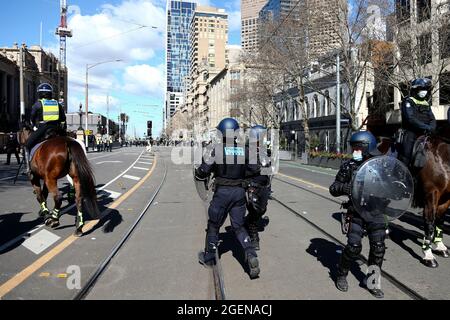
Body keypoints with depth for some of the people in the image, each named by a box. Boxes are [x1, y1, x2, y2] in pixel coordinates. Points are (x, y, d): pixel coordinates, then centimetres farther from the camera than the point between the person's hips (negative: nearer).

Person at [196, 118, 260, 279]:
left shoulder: (216, 149, -10)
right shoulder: (244, 150, 0)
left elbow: (203, 171, -9)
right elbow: (254, 169, 7)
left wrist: (198, 172, 13)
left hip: (222, 192, -3)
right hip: (239, 192, 3)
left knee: (213, 225, 16)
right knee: (239, 226, 14)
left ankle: (209, 256, 30)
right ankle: (250, 255, -5)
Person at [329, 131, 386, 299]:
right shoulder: (349, 166, -3)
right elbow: (333, 189, -1)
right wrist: (343, 187, -23)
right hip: (357, 212, -2)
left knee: (378, 246, 3)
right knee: (354, 246, -7)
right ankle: (341, 275, 18)